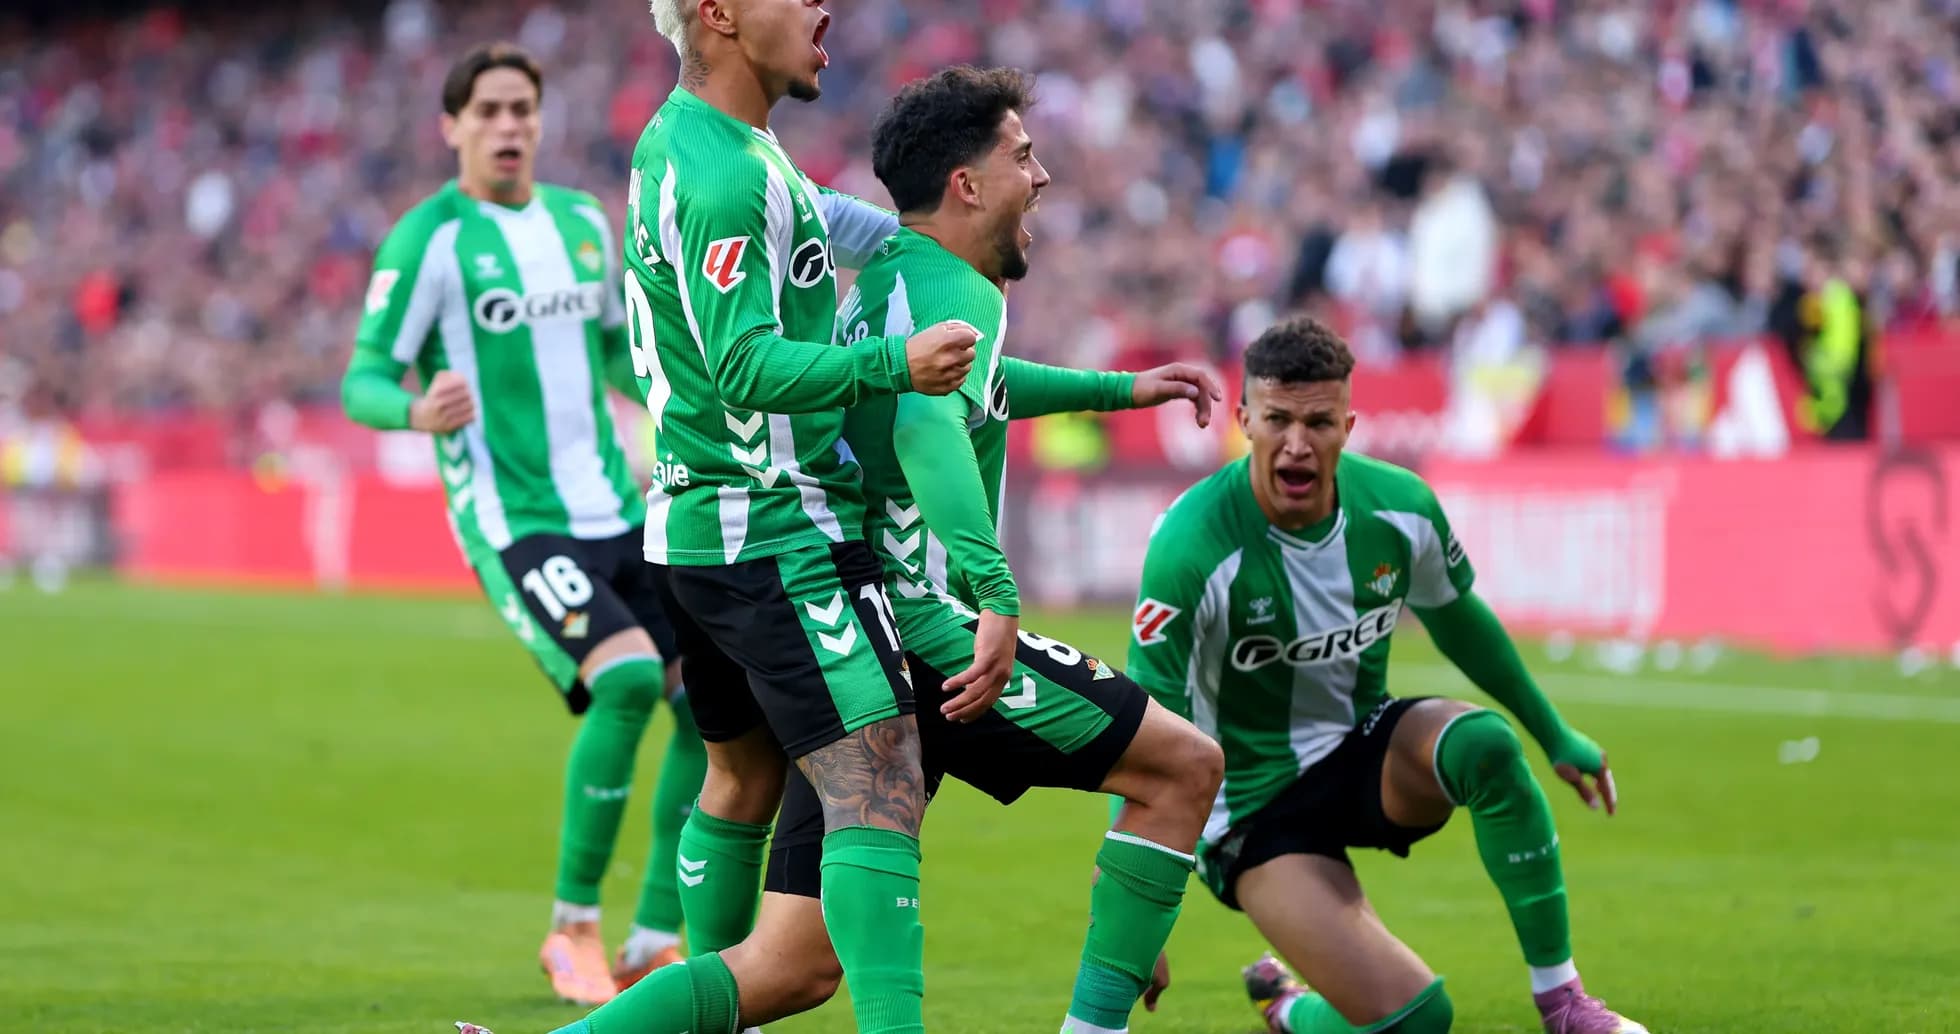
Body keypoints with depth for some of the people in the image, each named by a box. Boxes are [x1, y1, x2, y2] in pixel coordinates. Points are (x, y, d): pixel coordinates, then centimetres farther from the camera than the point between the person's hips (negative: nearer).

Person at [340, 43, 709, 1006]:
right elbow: (363, 381, -8)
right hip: (513, 520, -7)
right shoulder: (428, 239, -7)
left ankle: (654, 946, 9)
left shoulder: (582, 221, 13)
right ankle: (572, 927, -11)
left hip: (615, 511, 7)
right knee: (628, 676, -27)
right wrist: (418, 411, -29)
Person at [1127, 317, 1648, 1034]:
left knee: (1484, 744, -30)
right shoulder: (1191, 548, -25)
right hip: (1257, 807, -5)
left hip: (1366, 751, 5)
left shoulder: (1399, 506, -9)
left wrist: (1555, 734, 21)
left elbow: (1456, 618, 14)